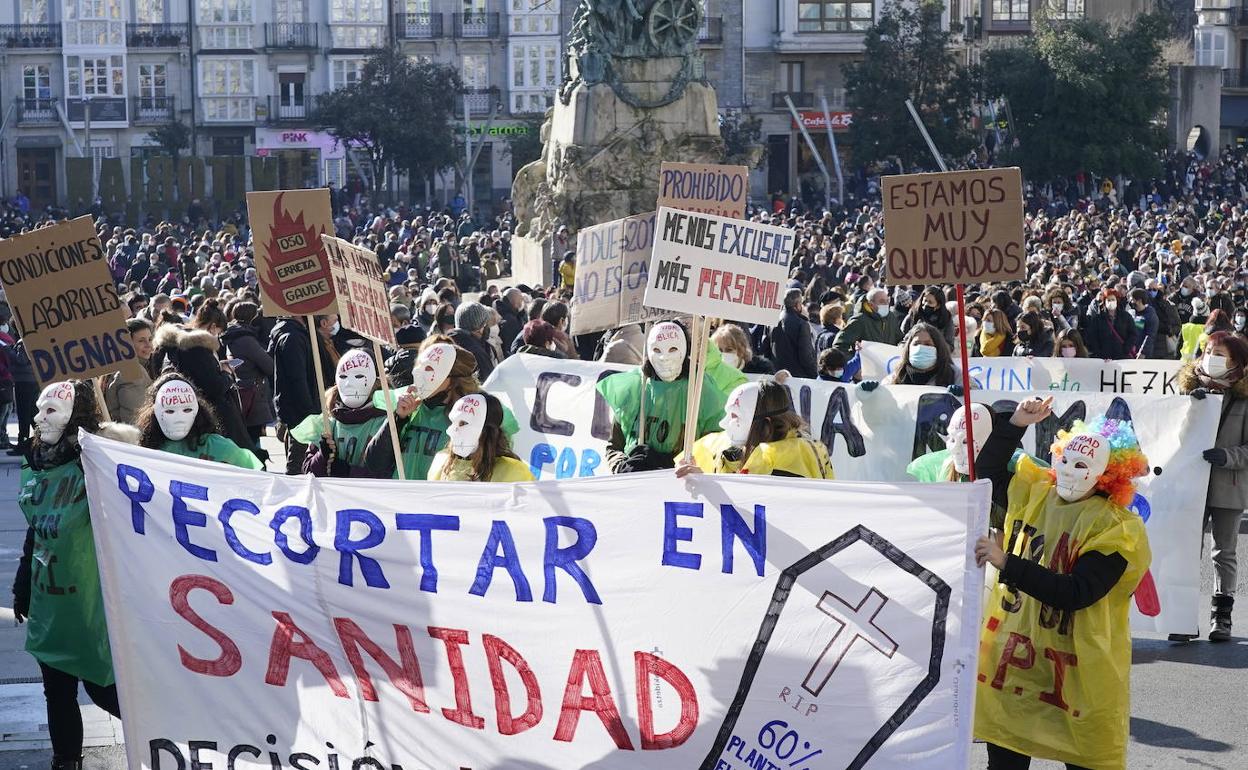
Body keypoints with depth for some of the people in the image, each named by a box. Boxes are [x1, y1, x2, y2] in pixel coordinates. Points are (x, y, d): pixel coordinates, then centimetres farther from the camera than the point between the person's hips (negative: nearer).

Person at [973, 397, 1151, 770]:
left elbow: (1076, 593, -23)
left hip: (1076, 673, -6)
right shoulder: (1035, 494, 6)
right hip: (1012, 659, 6)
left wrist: (1006, 563, -28)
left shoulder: (1116, 529, -13)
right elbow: (988, 473, 23)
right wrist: (1015, 425, 9)